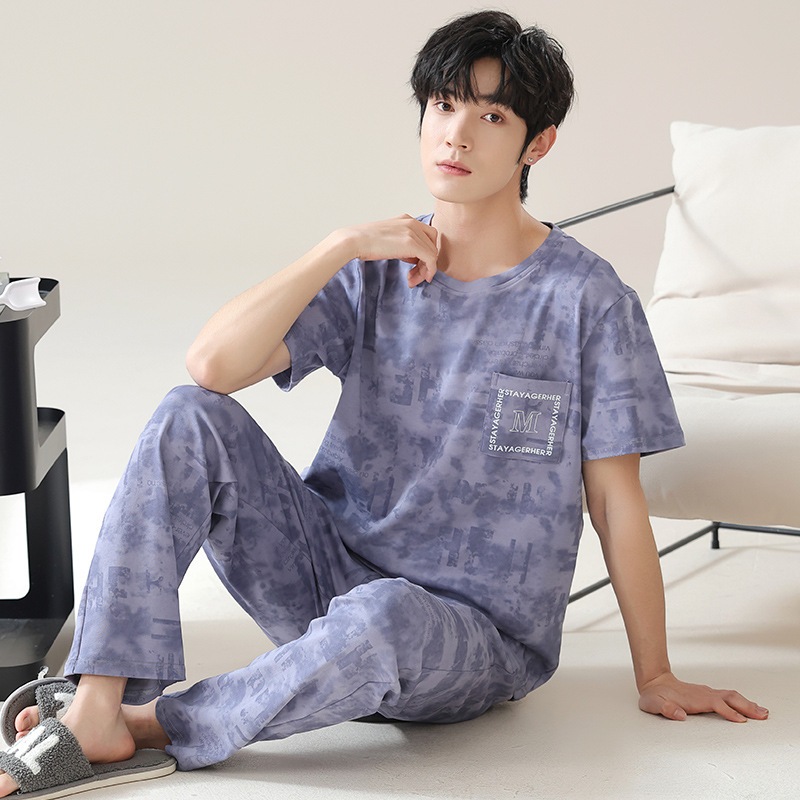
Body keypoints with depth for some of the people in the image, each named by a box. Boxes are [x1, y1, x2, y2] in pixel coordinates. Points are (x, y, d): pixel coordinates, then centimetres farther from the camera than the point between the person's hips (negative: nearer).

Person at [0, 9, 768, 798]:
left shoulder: (586, 298, -8)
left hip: (478, 634, -4)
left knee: (383, 616, -41)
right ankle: (96, 708, -22)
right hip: (328, 569, 4)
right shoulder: (378, 269, 2)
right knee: (188, 419, -17)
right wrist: (342, 245, -16)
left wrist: (655, 679, -1)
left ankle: (158, 727, -19)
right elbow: (214, 364, -11)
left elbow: (616, 498, -5)